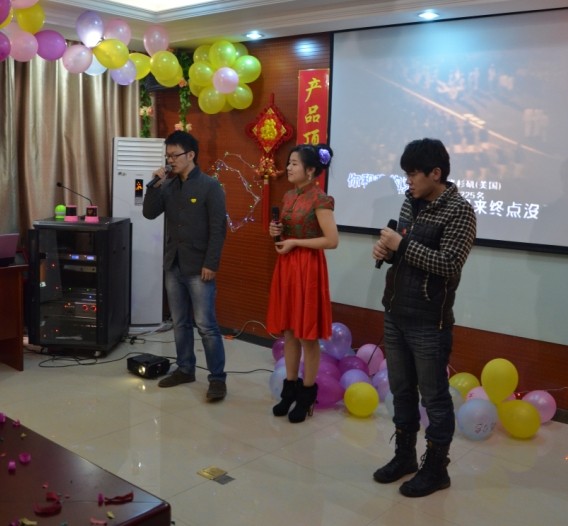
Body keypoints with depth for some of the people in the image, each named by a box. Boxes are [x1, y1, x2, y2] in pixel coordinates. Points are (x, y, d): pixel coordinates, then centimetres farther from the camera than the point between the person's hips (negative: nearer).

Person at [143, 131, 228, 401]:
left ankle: (217, 378, 5)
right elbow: (149, 213, 5)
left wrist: (211, 264, -16)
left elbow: (218, 229, -12)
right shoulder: (168, 186, 9)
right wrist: (155, 185, -8)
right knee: (180, 323, 14)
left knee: (205, 325, -4)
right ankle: (185, 369, 28)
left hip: (198, 268, -6)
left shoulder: (210, 186, -9)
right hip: (173, 266, 6)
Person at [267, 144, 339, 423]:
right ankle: (290, 388, 25)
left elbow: (332, 240, -18)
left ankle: (307, 394, 16)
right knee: (289, 331, 13)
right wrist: (277, 232, 0)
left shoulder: (320, 199, -13)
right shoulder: (289, 196, 10)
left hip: (308, 267, -8)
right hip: (286, 265, 8)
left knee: (307, 334, 3)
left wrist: (294, 243, -16)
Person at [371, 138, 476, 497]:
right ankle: (405, 456, 33)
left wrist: (401, 245, -19)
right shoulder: (411, 201, 9)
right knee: (401, 390, 17)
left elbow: (449, 265, -21)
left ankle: (436, 468, 21)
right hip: (396, 314, 7)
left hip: (429, 322, -7)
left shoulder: (459, 211, -13)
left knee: (434, 396, 6)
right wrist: (386, 249, -3)